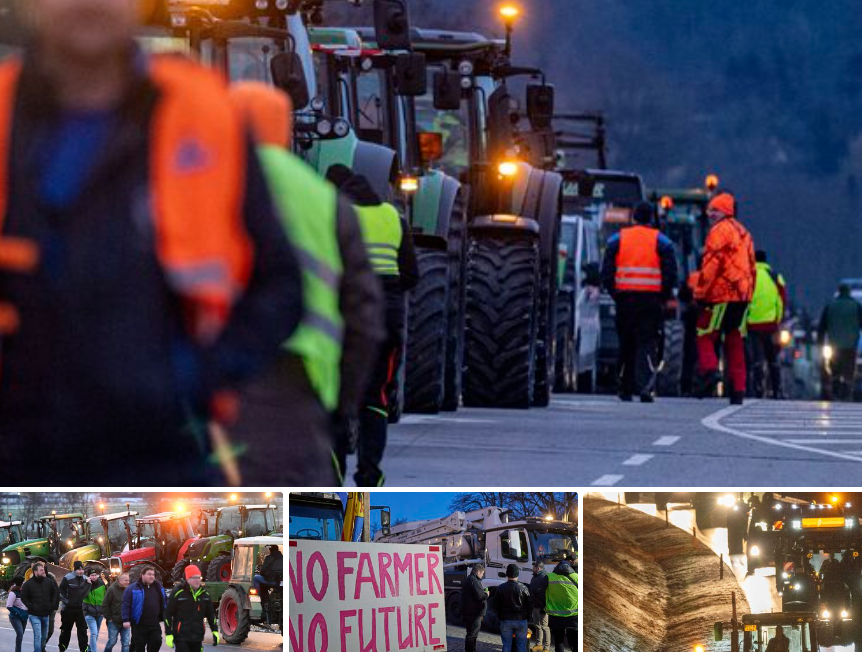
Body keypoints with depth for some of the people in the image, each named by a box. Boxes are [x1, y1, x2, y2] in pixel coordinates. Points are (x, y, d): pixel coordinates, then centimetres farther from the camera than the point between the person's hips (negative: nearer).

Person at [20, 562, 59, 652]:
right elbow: (23, 597, -2)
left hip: (46, 614, 4)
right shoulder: (28, 584, -9)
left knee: (44, 636, 14)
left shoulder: (49, 581, 1)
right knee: (38, 635, -14)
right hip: (35, 615, -4)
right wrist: (31, 607, -11)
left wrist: (54, 607, 5)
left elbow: (55, 594, 13)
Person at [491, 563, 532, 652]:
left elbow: (495, 605, 4)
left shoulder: (500, 588, -2)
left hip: (505, 620, 1)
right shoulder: (523, 588, -8)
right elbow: (530, 605, -3)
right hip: (521, 620, -1)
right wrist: (527, 616, 13)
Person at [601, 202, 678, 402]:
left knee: (627, 344, 12)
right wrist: (664, 296, 8)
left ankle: (626, 390, 16)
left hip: (625, 298, 2)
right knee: (648, 343, -3)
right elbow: (671, 274, -3)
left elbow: (606, 273, 4)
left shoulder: (616, 240, 7)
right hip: (652, 300, -2)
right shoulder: (662, 241, 2)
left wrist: (614, 294, 12)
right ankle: (646, 387, -21)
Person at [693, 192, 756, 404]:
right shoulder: (744, 233, 21)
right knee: (735, 343, 8)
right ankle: (738, 389, 3)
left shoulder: (719, 231, -5)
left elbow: (711, 264, -13)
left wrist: (700, 292, -9)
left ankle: (709, 370, -23)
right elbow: (751, 267, 21)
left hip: (721, 293, -7)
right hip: (742, 296, 7)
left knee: (705, 335, -2)